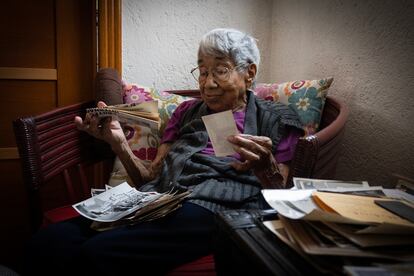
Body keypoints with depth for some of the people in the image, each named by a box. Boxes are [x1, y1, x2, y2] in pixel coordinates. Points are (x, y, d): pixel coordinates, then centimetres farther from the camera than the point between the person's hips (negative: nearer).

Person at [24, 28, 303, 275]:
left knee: (100, 251, -30)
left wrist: (266, 167, -16)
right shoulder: (187, 111, 24)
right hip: (157, 200, 5)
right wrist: (119, 142, 2)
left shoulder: (274, 118, 12)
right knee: (48, 242, -22)